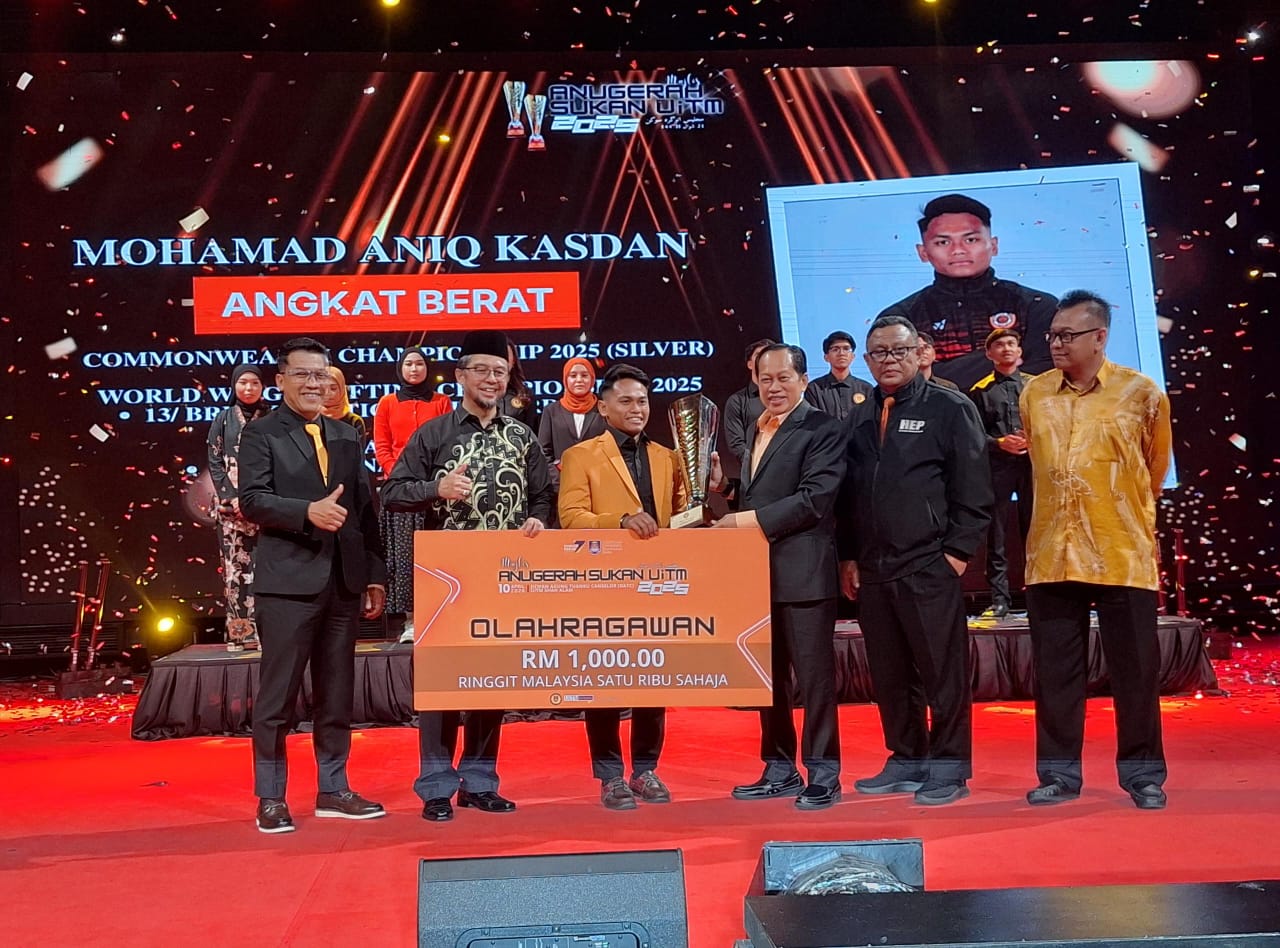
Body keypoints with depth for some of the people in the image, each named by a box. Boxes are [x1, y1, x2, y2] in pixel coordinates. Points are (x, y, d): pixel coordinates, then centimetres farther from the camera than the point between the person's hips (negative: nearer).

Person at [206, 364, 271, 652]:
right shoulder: (223, 420, 10)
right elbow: (214, 462, 5)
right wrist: (233, 499, -7)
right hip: (231, 504, 0)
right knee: (235, 567, -4)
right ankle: (238, 632, -1)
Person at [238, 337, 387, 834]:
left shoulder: (347, 437, 16)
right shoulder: (260, 433, 1)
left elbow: (365, 509, 13)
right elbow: (251, 500, -11)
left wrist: (375, 574, 9)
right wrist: (307, 510, -26)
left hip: (344, 581, 5)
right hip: (288, 581, -5)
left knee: (337, 694, 12)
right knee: (278, 694, 1)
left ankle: (333, 789, 22)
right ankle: (271, 798, 12)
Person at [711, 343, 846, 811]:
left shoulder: (822, 429, -8)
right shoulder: (756, 429, 17)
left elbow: (814, 500, -19)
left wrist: (747, 521, -18)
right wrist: (723, 485, 2)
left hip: (802, 571, -8)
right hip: (758, 571, 8)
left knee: (813, 676, -1)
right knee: (768, 676, 14)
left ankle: (823, 775, 9)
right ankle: (780, 770, 25)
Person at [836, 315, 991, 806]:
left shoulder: (950, 407, 0)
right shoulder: (859, 417, 15)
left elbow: (974, 490, -4)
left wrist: (957, 552, -10)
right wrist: (848, 557, 11)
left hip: (930, 568, -5)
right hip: (871, 570, 5)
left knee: (943, 674, 0)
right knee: (889, 676, 11)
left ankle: (949, 769, 11)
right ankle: (906, 762, 23)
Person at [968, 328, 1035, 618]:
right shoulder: (981, 391, 8)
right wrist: (999, 443, -13)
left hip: (1032, 464, 1)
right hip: (996, 467, -1)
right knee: (996, 534, 0)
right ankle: (999, 599, 4)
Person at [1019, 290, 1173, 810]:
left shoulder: (1141, 393, -2)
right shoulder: (1034, 393, 6)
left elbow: (1156, 468, 12)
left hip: (1123, 555, -2)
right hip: (1051, 554, 3)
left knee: (1134, 670, 5)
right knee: (1055, 671, 7)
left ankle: (1143, 774, 19)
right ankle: (1059, 773, 18)